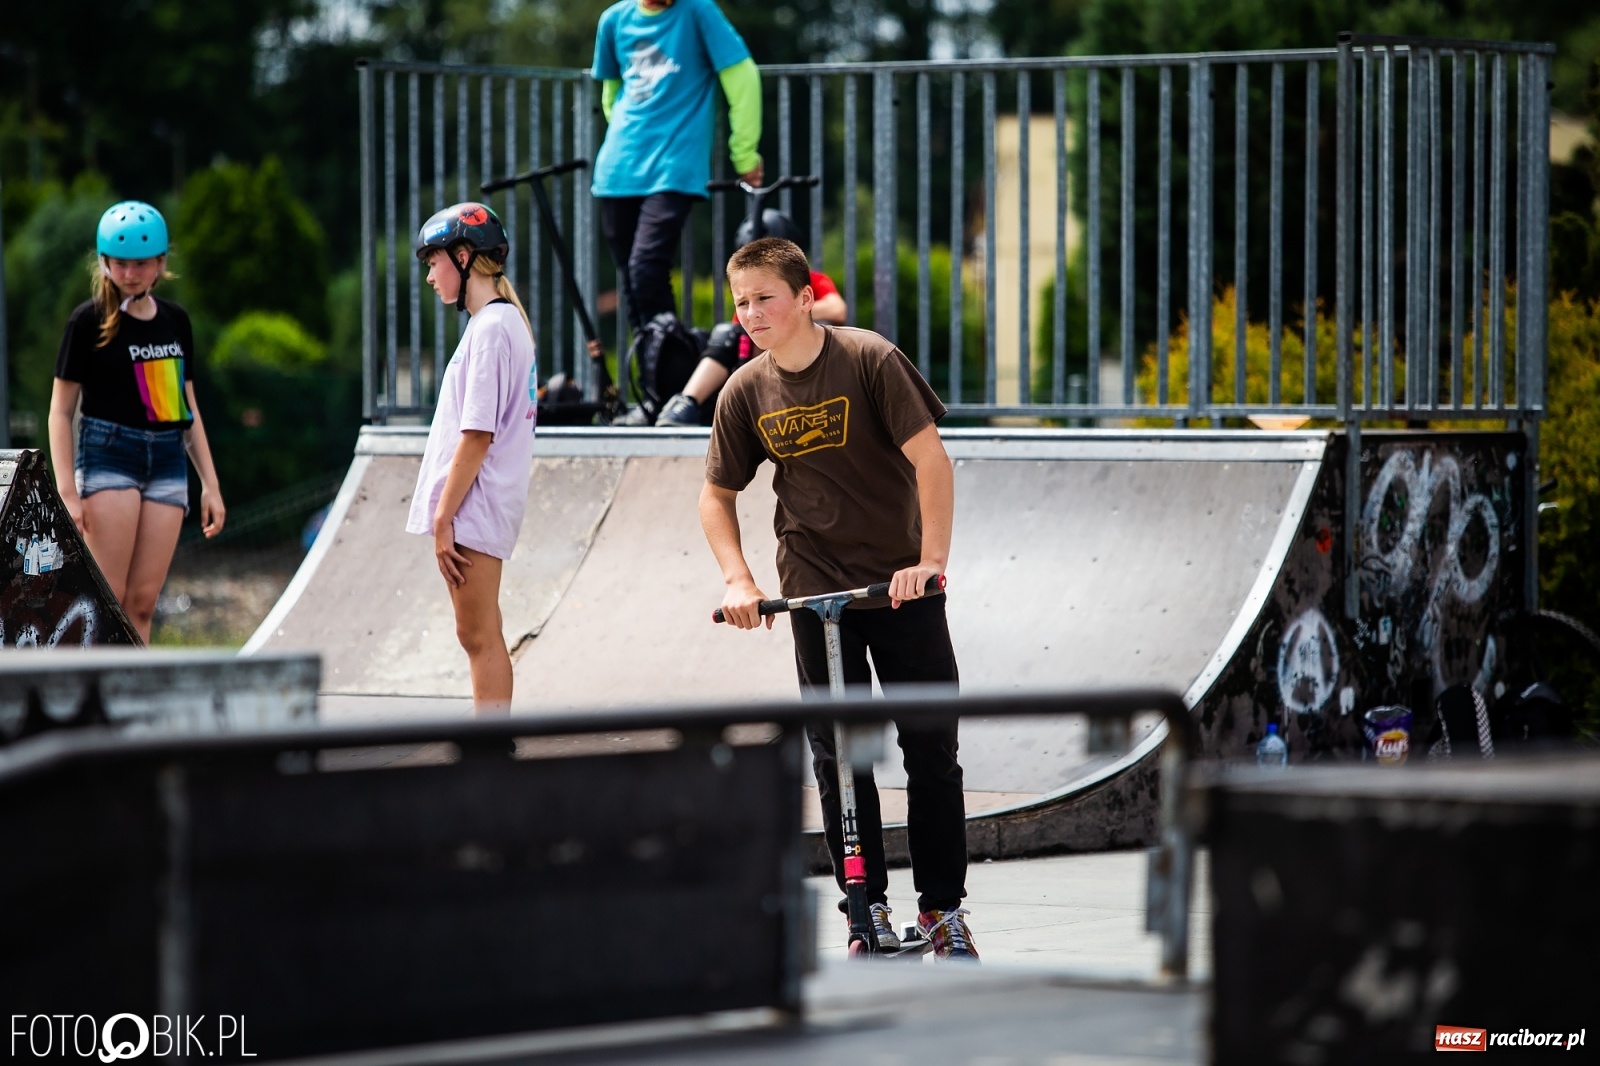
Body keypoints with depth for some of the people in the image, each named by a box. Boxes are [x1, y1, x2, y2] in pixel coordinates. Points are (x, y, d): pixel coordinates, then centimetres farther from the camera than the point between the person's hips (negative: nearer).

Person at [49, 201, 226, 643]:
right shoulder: (89, 320, -3)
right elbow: (60, 410, -3)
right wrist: (67, 490, -11)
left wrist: (210, 484, 14)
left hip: (167, 461, 5)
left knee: (143, 601, 0)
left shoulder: (175, 321, 12)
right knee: (109, 598, -12)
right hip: (108, 457, -5)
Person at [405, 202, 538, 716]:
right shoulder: (507, 320, 16)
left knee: (480, 637, -8)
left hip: (474, 509, -10)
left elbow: (477, 435, -19)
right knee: (478, 636, 13)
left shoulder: (491, 327, -15)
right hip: (477, 510, 10)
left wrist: (444, 519, -18)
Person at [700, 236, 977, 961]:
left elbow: (930, 459, -15)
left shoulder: (869, 360, -12)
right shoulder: (746, 392, -1)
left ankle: (944, 909, 9)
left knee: (931, 750, -1)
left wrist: (931, 559, -22)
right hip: (816, 590, 3)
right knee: (837, 757, 1)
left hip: (901, 584, -3)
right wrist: (737, 580, -3)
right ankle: (868, 910, 9)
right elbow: (717, 494, 10)